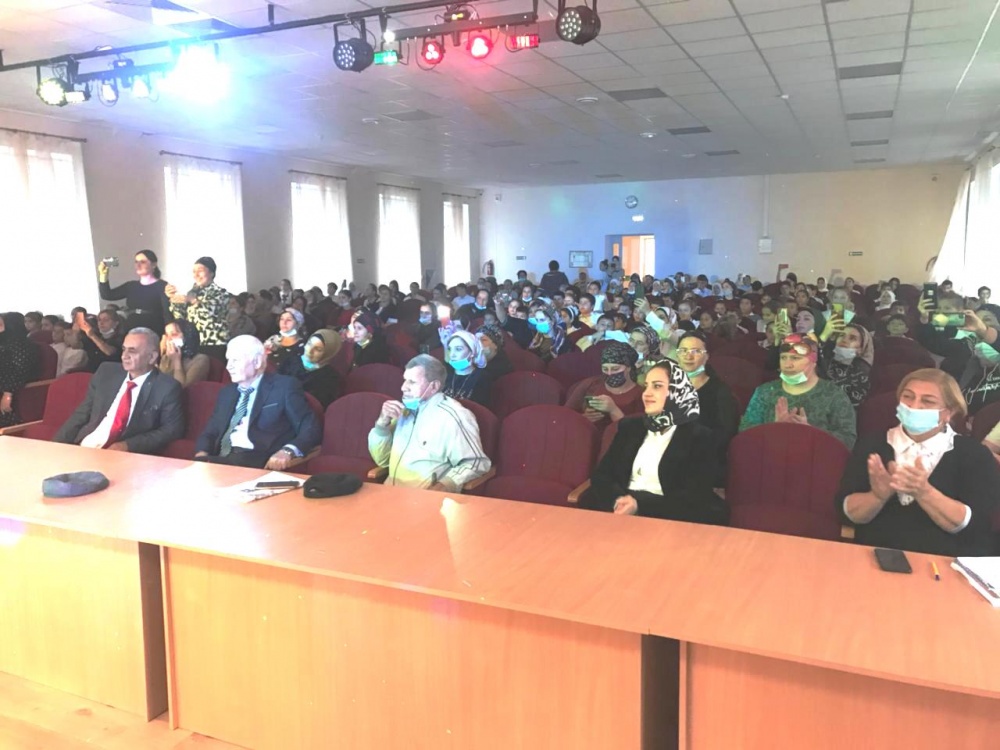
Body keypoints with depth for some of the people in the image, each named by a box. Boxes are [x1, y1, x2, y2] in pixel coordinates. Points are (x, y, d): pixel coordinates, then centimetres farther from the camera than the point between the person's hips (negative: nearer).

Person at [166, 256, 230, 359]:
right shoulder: (193, 292, 15)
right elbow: (180, 316, 11)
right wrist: (173, 298, -3)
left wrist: (193, 300, -30)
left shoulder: (221, 293, -1)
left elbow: (213, 311, -19)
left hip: (214, 345, -5)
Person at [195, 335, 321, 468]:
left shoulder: (284, 387, 3)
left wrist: (287, 451, -24)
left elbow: (311, 429, -5)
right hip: (222, 459, 5)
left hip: (260, 463, -5)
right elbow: (210, 433, 21)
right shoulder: (226, 392, 23)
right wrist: (201, 454, -3)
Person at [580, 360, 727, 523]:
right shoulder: (629, 427, 15)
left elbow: (694, 497, -8)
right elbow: (601, 474, 8)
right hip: (626, 508, 5)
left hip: (665, 513, -4)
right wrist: (618, 499, -14)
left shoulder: (698, 437, 1)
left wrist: (641, 505, -19)